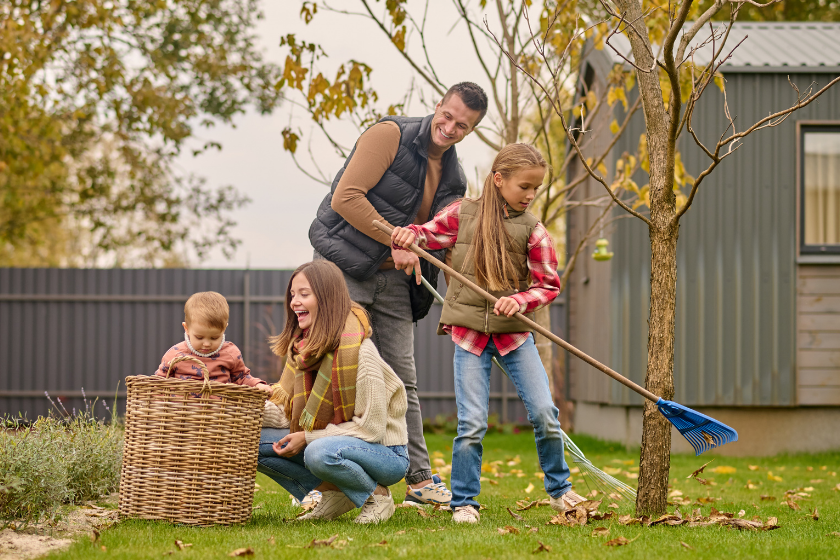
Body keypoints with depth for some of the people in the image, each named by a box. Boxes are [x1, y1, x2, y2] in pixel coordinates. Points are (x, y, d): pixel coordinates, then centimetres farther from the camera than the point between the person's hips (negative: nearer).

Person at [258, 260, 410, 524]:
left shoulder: (357, 349, -23)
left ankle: (377, 496, -9)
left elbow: (371, 426, -23)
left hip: (385, 452, -8)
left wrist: (308, 438, -21)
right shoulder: (302, 345, 3)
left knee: (321, 453, -39)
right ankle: (336, 495, 2)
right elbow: (287, 403, 8)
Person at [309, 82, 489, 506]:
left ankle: (418, 478, 11)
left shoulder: (452, 177, 11)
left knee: (402, 381, 7)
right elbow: (345, 197, -19)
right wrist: (396, 242, -20)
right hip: (345, 269, -6)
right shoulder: (390, 135, -11)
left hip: (394, 280, 6)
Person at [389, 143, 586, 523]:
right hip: (469, 331, -1)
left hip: (514, 332, 1)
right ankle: (463, 502, 9)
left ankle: (559, 489, 20)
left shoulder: (532, 230, -2)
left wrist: (521, 300, -19)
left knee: (544, 413, -2)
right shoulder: (462, 213, -1)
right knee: (472, 423, -5)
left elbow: (549, 284, -1)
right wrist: (410, 235, -9)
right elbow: (432, 234, 14)